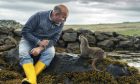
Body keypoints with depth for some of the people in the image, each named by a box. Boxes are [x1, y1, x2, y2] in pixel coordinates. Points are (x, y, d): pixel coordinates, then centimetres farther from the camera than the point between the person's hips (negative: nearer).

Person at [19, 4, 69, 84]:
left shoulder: (60, 24, -10)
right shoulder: (39, 16, -21)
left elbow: (54, 40, -12)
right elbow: (25, 31, -18)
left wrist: (40, 48, -29)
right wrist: (39, 42, -28)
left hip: (45, 43, 2)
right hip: (29, 40, -2)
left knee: (51, 52, -29)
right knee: (23, 53, -31)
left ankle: (29, 77, -38)